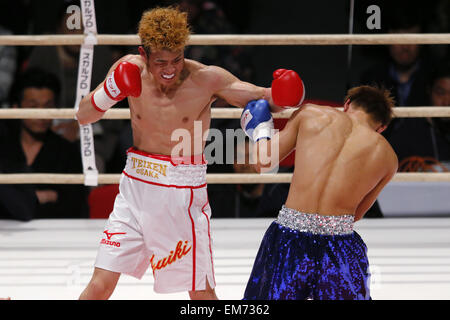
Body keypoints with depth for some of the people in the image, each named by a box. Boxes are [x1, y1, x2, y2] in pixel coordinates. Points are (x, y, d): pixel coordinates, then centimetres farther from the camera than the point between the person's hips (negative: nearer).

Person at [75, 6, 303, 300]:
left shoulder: (207, 79, -13)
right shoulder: (130, 71, -5)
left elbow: (263, 97, -7)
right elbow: (83, 116, 1)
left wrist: (282, 94, -31)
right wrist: (110, 91, -19)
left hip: (183, 196, -2)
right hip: (135, 187, 3)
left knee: (201, 292, 3)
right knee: (100, 286, 1)